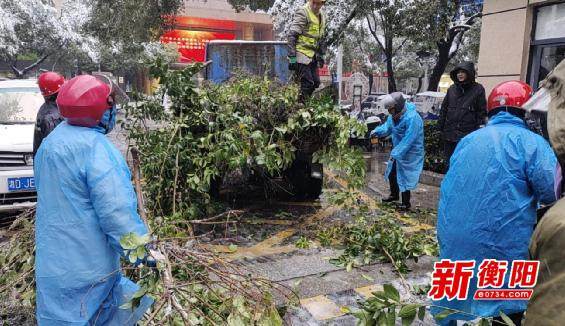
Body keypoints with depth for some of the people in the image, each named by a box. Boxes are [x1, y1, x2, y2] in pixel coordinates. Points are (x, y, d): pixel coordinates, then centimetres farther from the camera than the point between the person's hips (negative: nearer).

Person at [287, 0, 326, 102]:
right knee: (307, 83, -12)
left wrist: (321, 55, 22)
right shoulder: (302, 12, -11)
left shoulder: (322, 16, 15)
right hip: (302, 54, -8)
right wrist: (292, 56, -21)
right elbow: (292, 36, -16)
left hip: (312, 56, 8)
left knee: (315, 83, 8)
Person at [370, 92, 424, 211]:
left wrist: (396, 153, -30)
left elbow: (408, 140, -31)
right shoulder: (394, 115, -3)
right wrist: (377, 131, -9)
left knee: (404, 177, 0)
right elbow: (387, 127, 9)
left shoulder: (412, 118, -31)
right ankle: (394, 195, 43)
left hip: (410, 153, -9)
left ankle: (406, 203, 19)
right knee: (392, 173, 20)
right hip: (398, 151, 9)